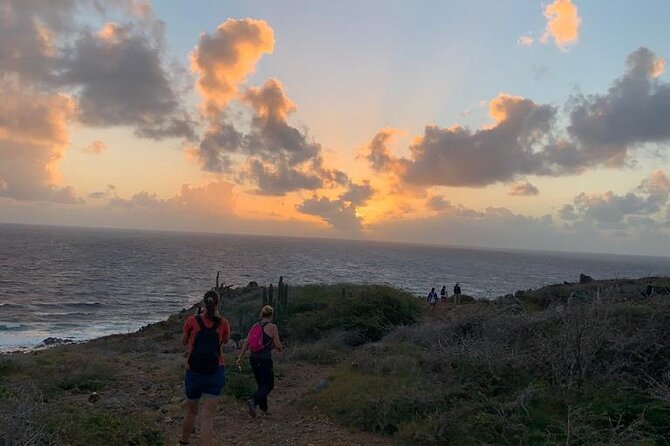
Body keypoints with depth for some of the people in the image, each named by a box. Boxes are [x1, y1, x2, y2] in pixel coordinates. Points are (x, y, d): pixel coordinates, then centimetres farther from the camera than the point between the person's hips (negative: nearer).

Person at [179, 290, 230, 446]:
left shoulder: (192, 321, -4)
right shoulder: (223, 323, -2)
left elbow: (183, 342, 11)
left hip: (194, 372, 1)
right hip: (216, 372, -1)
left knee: (191, 411, 22)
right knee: (207, 415, -2)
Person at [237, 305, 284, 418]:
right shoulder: (272, 327, -7)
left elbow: (246, 342, 6)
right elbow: (277, 345, -7)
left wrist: (240, 357, 8)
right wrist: (281, 348, 16)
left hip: (253, 358, 6)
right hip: (265, 359, -6)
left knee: (261, 384, 19)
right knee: (269, 385, 3)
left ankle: (263, 409, 22)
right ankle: (253, 401, -20)